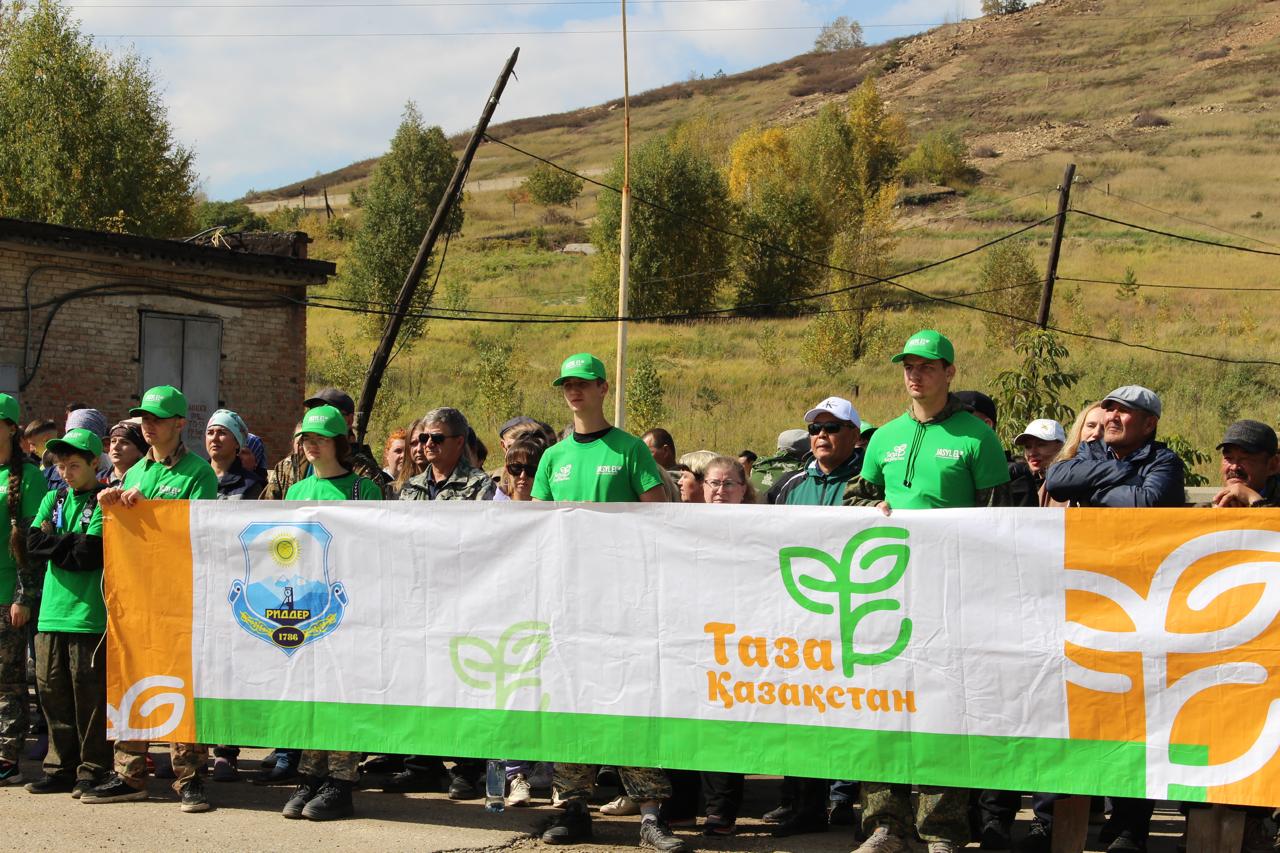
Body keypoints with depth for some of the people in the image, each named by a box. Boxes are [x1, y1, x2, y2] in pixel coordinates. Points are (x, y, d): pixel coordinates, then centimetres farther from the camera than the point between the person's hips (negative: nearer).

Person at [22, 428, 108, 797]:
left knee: (90, 696, -3)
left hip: (89, 614, -6)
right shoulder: (54, 499, 16)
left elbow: (89, 554, -14)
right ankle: (61, 768, 17)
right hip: (53, 611, 6)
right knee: (53, 693, 8)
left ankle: (94, 770, 5)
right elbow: (32, 542, 2)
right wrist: (71, 544, -8)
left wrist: (53, 544, -4)